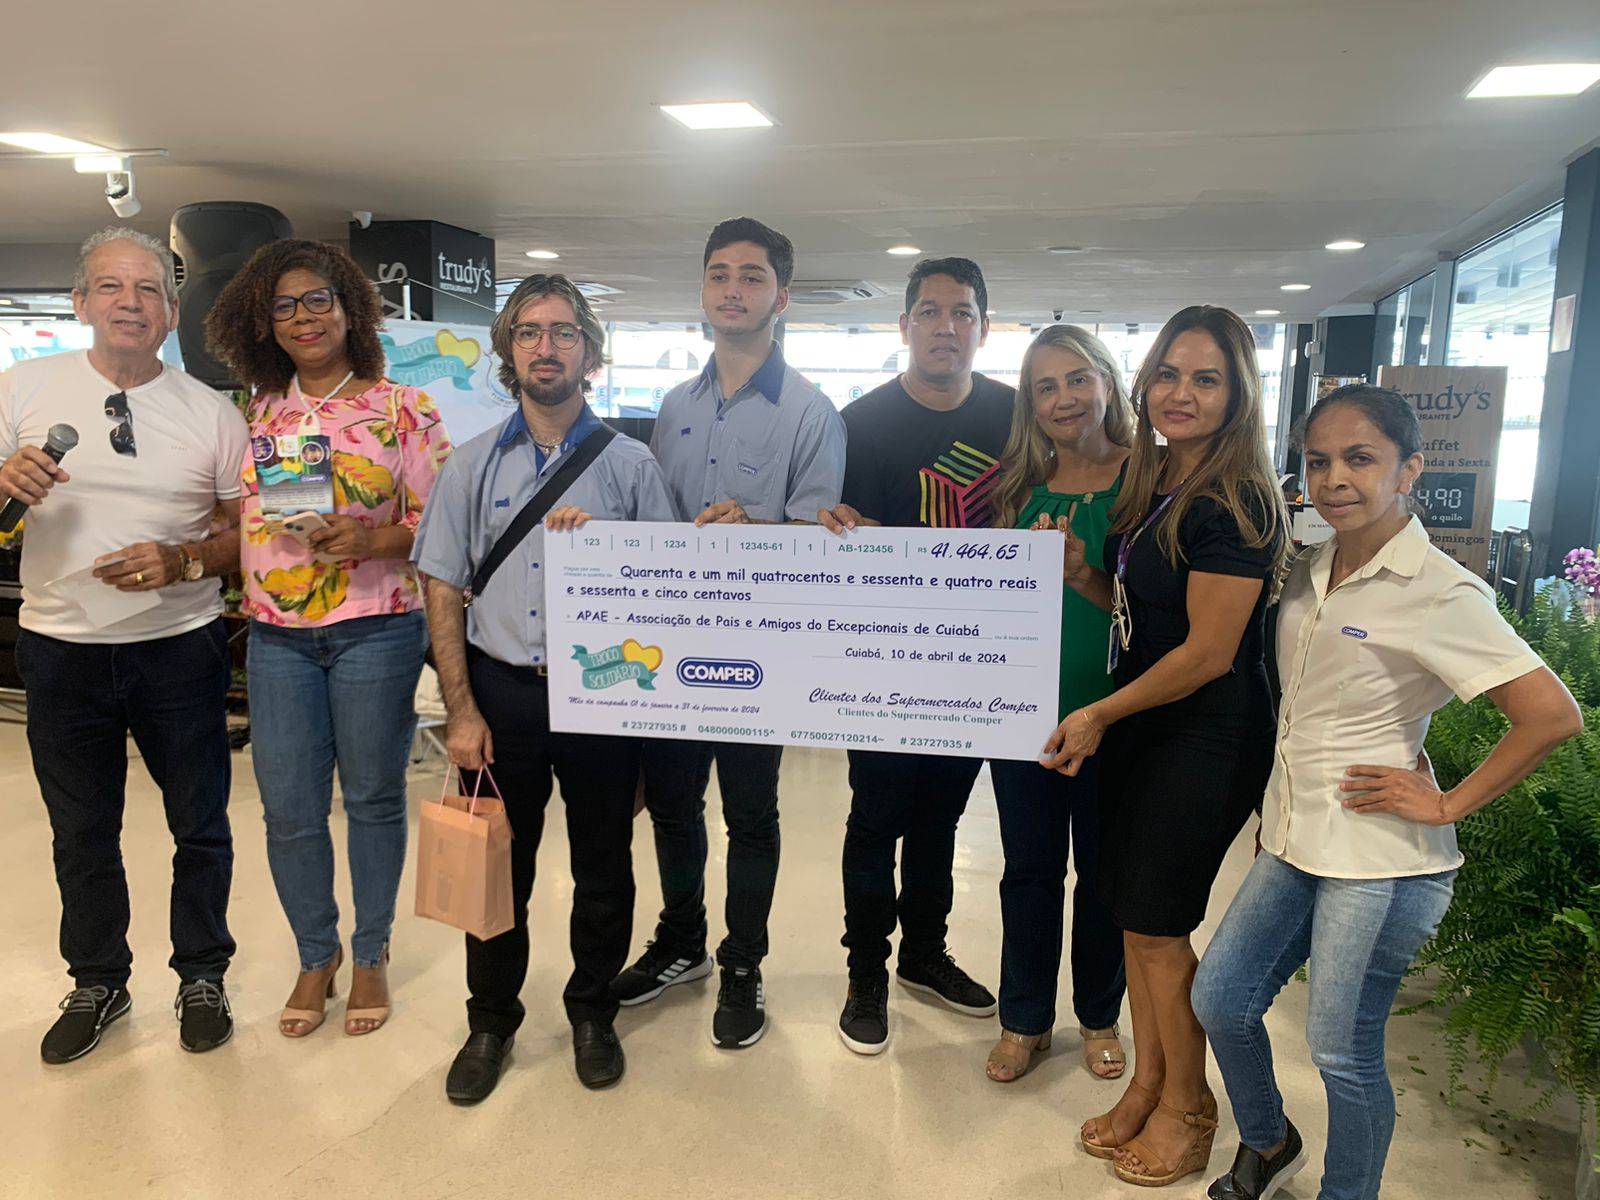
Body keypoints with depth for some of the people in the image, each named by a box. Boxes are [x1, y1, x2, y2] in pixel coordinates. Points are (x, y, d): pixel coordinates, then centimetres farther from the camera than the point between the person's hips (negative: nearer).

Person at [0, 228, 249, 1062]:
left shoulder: (210, 412, 0)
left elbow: (248, 530, 2)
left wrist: (181, 562, -16)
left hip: (180, 648, 0)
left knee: (200, 827, 10)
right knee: (82, 834, 15)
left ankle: (201, 975, 30)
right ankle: (97, 982, 35)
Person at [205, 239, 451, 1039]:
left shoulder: (401, 409, -1)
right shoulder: (258, 414, 10)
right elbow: (237, 518, 16)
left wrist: (374, 540, -21)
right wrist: (242, 598, 0)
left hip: (375, 630, -3)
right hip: (277, 636, 4)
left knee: (373, 798, 8)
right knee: (288, 810, 7)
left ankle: (371, 956, 26)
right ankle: (316, 955, 28)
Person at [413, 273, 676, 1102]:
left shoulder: (629, 464, 1)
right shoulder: (472, 464, 4)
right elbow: (444, 591, 2)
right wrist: (461, 711, -4)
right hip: (501, 690, 1)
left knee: (602, 869, 12)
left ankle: (592, 1012, 34)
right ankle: (491, 1021, 33)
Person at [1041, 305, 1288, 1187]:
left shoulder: (1232, 503, -19)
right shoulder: (1153, 484, 8)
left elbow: (1208, 652, -20)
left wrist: (1098, 715, -12)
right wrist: (1079, 574, -3)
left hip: (1207, 741, -8)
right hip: (1140, 728, 8)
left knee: (1157, 926, 5)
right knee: (1133, 914, 15)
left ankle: (1187, 1107, 28)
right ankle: (1146, 1085, 33)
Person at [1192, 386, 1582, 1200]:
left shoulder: (1440, 593, -15)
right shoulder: (1309, 573, 6)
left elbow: (1553, 715, -19)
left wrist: (1446, 805, -15)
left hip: (1379, 859, -7)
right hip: (1293, 838, 7)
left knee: (1344, 1050, 5)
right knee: (1219, 997, 13)